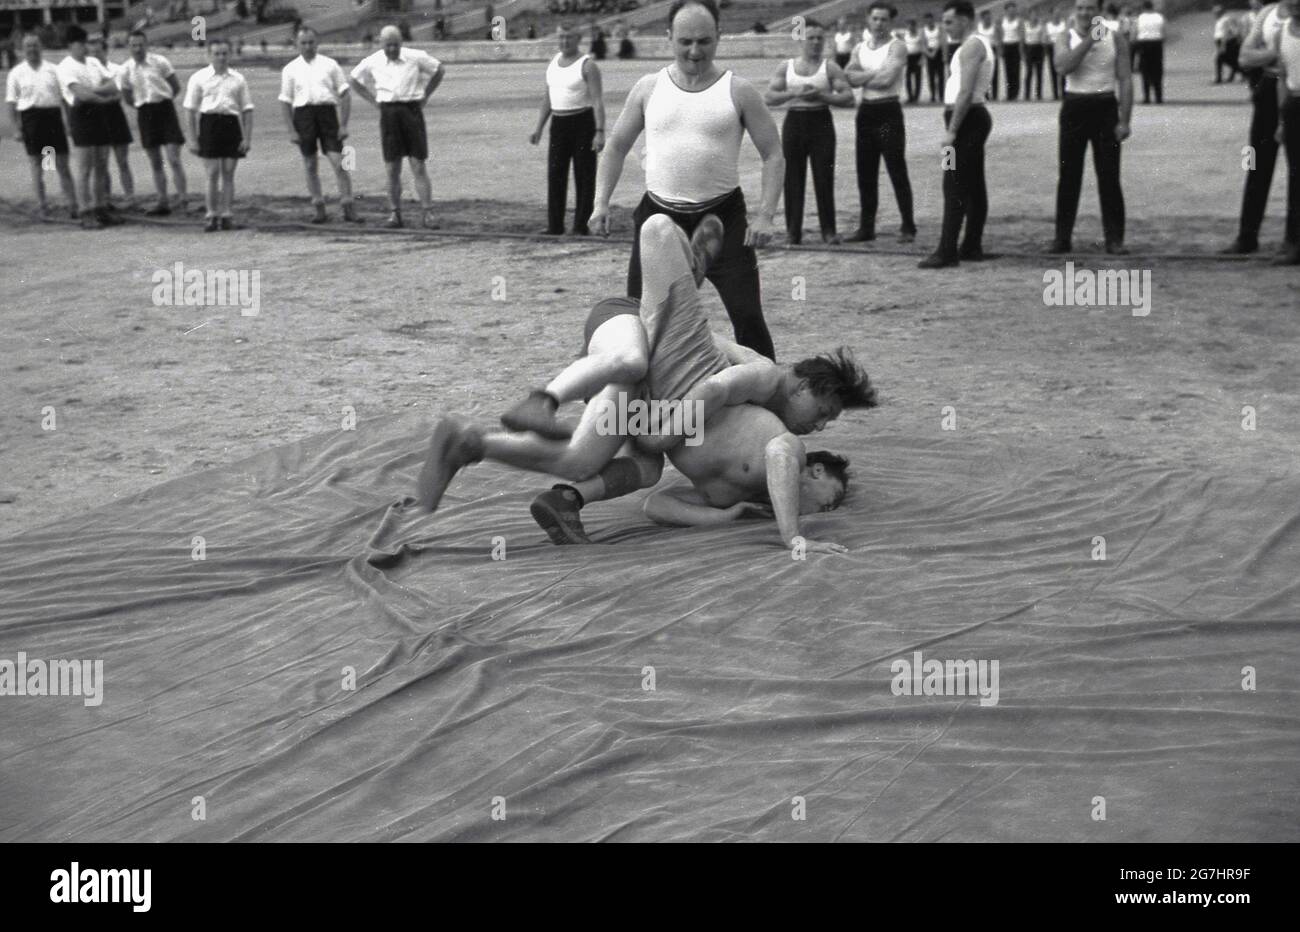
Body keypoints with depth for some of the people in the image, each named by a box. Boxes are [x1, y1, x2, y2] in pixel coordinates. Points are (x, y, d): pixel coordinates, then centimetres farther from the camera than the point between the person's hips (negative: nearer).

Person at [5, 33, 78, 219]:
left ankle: (73, 204, 2)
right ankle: (42, 205, 10)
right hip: (30, 118, -1)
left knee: (63, 165, 1)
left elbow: (64, 97, 10)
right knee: (36, 166, 4)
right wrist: (17, 128, -4)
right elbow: (11, 104, 4)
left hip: (53, 116, 1)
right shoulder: (16, 73, 5)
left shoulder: (53, 70, 8)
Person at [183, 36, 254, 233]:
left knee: (228, 174, 4)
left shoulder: (238, 79, 9)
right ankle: (211, 216, 3)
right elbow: (191, 111, 4)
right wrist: (193, 139, -1)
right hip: (209, 123, -2)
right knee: (212, 174, -3)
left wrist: (247, 137, 0)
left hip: (232, 124, 2)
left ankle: (227, 216, 11)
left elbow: (247, 110, 9)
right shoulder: (199, 78, 4)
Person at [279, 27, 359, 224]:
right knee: (310, 165, 5)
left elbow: (345, 95, 5)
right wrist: (291, 131, -1)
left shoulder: (330, 65, 7)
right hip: (303, 114, 1)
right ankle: (319, 209, 12)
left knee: (338, 162, -8)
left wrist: (344, 125, -3)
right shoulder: (290, 69, 9)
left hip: (327, 111, -1)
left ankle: (348, 208, -3)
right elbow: (285, 102, 8)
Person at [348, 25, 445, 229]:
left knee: (418, 167, -5)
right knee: (392, 170, 2)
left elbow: (440, 70, 13)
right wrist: (373, 100, 11)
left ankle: (427, 214, -3)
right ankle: (395, 214, 9)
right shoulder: (372, 62, 3)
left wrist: (425, 96, 8)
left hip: (412, 111, -2)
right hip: (388, 114, 2)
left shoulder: (416, 57, -2)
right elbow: (352, 79, 19)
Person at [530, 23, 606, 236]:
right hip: (558, 123, 6)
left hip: (582, 123, -6)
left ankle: (581, 226, 4)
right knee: (555, 175, 4)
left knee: (584, 177, -1)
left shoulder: (587, 66, -9)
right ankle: (555, 226, 9)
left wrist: (600, 131, -25)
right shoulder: (554, 62, 12)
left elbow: (597, 101, -16)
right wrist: (538, 129, 15)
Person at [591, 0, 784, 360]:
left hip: (723, 216, -2)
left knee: (747, 314, -8)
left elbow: (773, 154, -1)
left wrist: (766, 214, -13)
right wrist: (601, 202, 0)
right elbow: (616, 148, 13)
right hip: (658, 215, 2)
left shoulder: (738, 91, -3)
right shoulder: (649, 88, 4)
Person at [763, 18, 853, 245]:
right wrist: (794, 93, -13)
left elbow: (848, 98, -5)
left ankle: (828, 230, 2)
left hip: (821, 122, -2)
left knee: (824, 177, -4)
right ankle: (793, 231, 8)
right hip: (794, 122, 2)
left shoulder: (830, 68, 3)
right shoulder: (786, 67, 8)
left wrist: (821, 95, -16)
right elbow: (768, 98, 1)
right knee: (793, 179, 2)